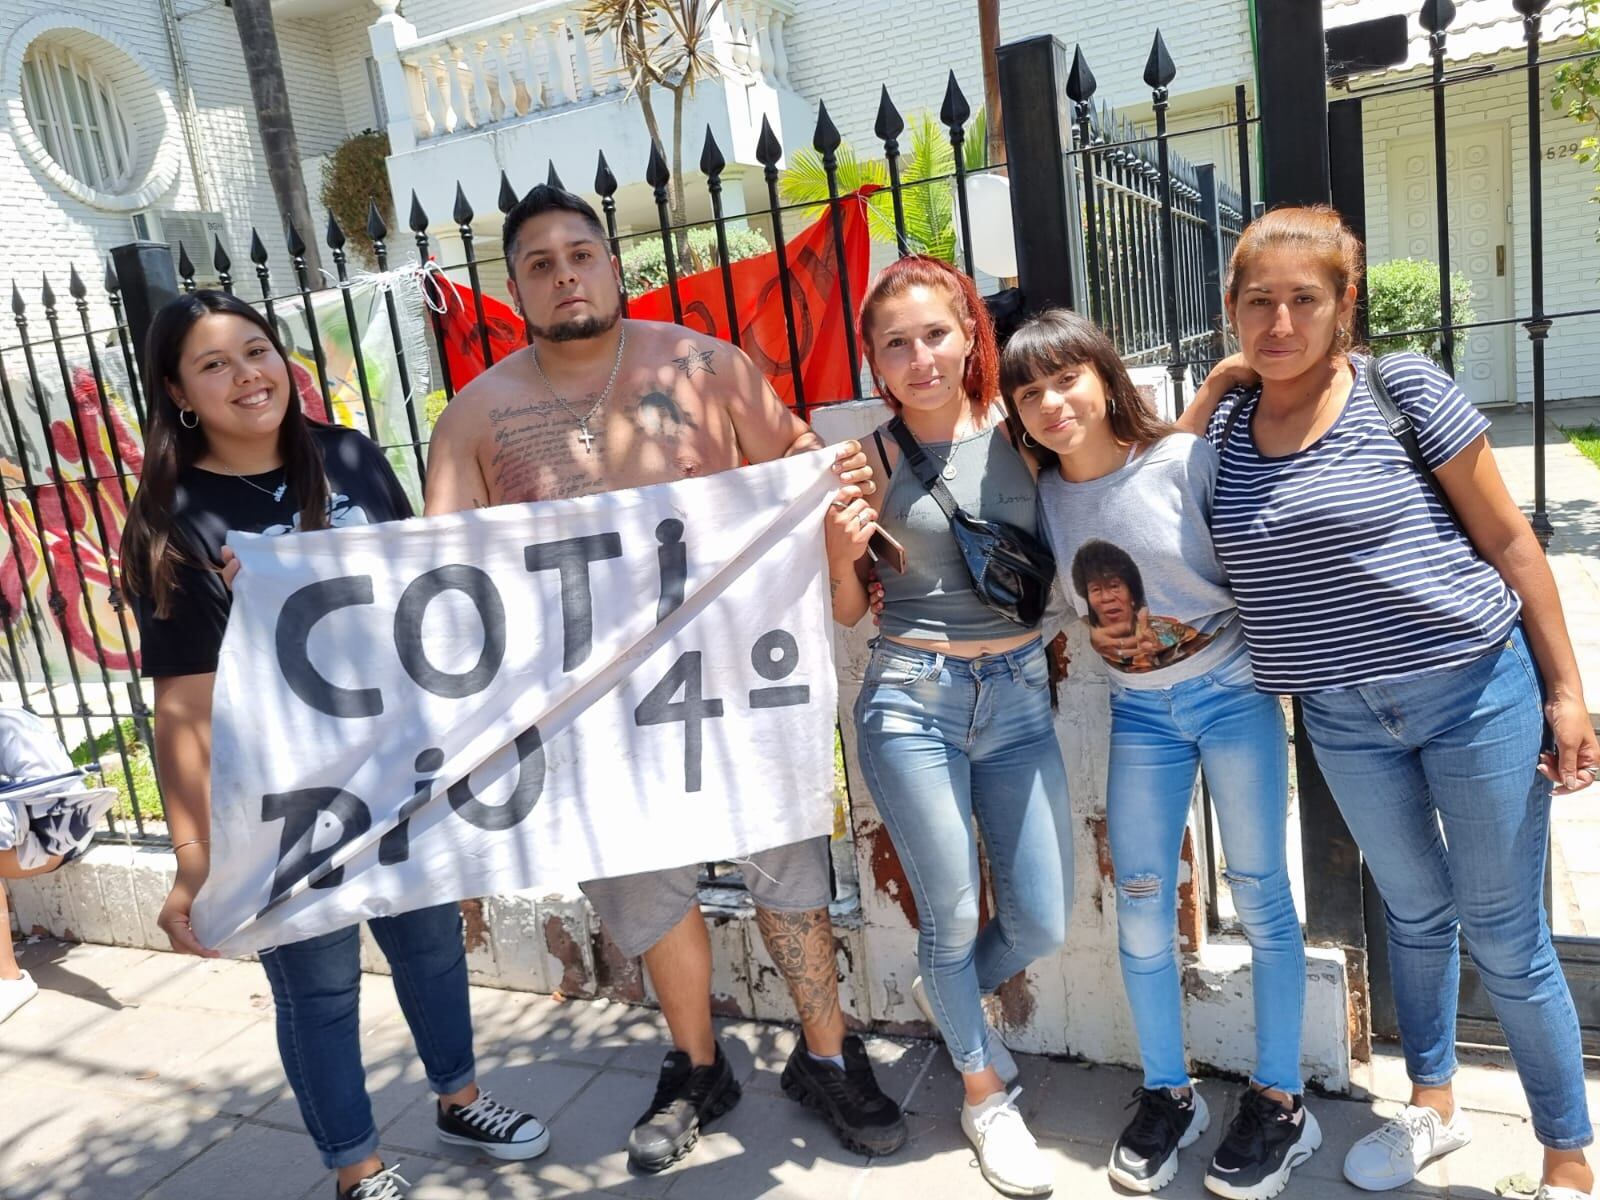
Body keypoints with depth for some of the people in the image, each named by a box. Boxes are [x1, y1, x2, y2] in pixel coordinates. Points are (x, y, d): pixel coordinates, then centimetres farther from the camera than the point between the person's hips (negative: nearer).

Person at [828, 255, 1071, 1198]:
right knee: (952, 917, 7)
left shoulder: (1017, 431, 1)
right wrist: (841, 553, -17)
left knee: (1043, 925, 8)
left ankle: (951, 999, 42)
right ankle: (985, 1091, 35)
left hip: (1022, 697, 3)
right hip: (914, 700, -3)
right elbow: (849, 611, 2)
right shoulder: (868, 456, -5)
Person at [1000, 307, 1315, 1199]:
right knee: (1142, 908, 6)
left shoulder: (1186, 459, -13)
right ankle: (1169, 1094, 26)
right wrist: (1096, 634, -6)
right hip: (1138, 713, 3)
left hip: (1233, 692, -3)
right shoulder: (1046, 496, -2)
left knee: (1260, 896, 6)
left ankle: (1280, 1101, 23)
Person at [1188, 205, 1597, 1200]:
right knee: (1415, 912, 21)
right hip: (1343, 718, 4)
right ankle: (1433, 1106, 43)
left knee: (1504, 939, 6)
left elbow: (1510, 541, -6)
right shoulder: (1227, 419, 1)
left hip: (1474, 689, -3)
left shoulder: (1404, 389, -9)